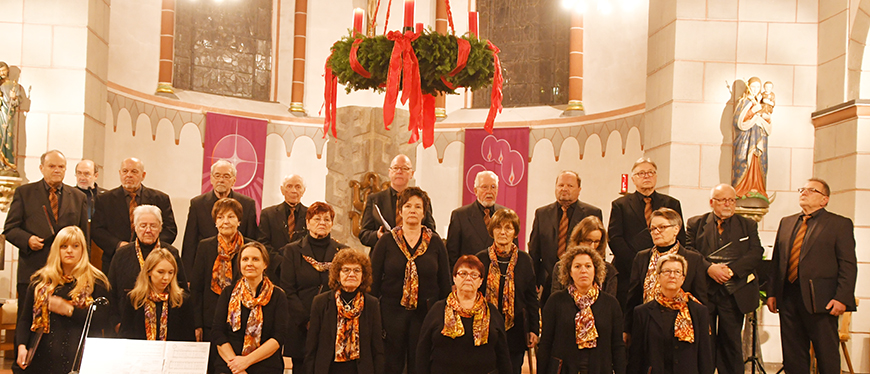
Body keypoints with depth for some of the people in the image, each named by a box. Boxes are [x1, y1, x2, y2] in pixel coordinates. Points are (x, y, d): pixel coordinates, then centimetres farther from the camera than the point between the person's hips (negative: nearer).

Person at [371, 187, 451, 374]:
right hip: (392, 311, 0)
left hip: (426, 314, 1)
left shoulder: (436, 243, 6)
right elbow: (373, 280, 2)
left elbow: (445, 283, 8)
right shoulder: (386, 242, 3)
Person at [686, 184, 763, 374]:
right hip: (704, 290, 0)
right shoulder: (695, 223, 11)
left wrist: (731, 270, -13)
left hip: (734, 292, 0)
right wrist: (709, 268, -16)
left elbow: (756, 254, 0)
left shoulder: (748, 225, 12)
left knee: (731, 342, 4)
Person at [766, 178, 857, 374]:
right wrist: (772, 293, 9)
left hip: (820, 300, -5)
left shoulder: (840, 224, 2)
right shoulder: (786, 223, 18)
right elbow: (777, 261, 17)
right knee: (792, 357, 8)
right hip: (788, 298, 5)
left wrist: (842, 298, -14)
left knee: (827, 358, 0)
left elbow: (848, 265, -4)